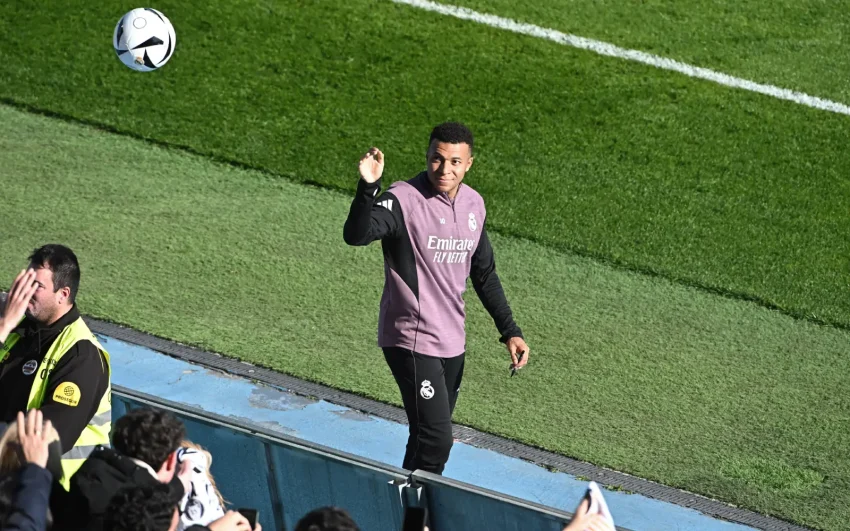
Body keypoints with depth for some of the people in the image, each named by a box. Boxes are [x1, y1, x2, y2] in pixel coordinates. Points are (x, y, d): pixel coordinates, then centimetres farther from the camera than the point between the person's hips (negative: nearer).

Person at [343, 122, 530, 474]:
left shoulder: (474, 204, 7)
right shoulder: (405, 200, -15)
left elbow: (484, 274, 19)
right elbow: (355, 235, -34)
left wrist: (510, 331, 15)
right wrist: (368, 187, -50)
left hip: (453, 343, 7)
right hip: (412, 342, -7)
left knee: (430, 439, 13)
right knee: (436, 441, -14)